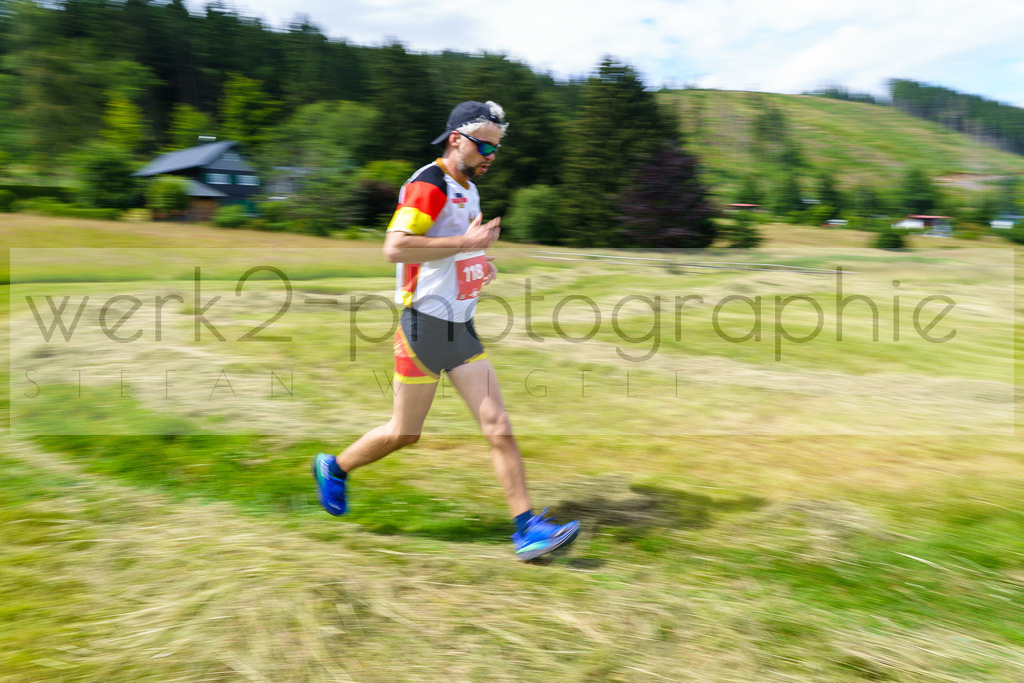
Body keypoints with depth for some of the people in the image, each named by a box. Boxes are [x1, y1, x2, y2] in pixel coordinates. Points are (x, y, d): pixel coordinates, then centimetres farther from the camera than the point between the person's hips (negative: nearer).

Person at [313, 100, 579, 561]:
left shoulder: (468, 189, 15)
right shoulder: (428, 185, -14)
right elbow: (395, 248, -26)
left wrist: (478, 262, 13)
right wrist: (465, 242, -24)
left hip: (461, 331, 8)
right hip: (425, 325, -8)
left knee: (497, 427, 0)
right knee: (405, 433, 6)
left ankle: (526, 528, 3)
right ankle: (334, 468, 32)